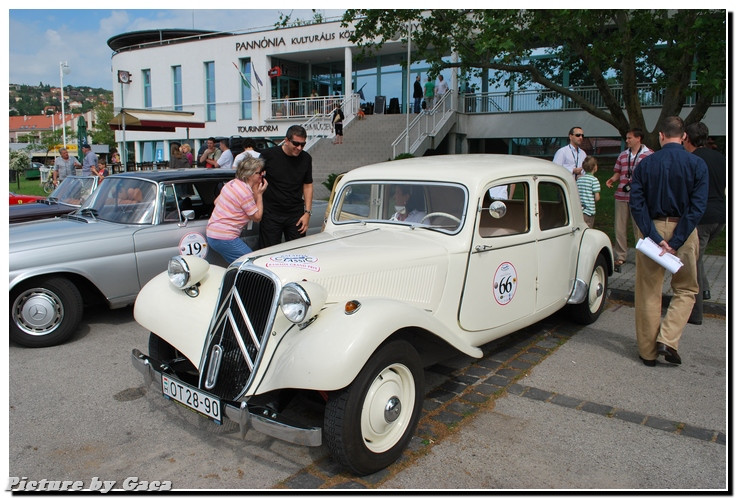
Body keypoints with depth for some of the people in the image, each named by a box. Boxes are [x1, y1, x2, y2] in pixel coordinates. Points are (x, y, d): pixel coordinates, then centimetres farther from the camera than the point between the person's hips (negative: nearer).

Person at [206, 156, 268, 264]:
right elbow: (257, 217, -8)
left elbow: (216, 202, 21)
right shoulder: (245, 192, -18)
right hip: (224, 238, -10)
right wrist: (260, 194, -3)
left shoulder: (232, 183, 9)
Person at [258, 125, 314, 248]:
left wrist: (307, 212, 3)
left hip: (296, 215, 3)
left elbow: (308, 185, 10)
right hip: (271, 214, -3)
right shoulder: (268, 155, -7)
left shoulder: (306, 158, 4)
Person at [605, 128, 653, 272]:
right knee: (619, 227, 5)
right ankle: (620, 257, 13)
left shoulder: (649, 155, 1)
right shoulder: (622, 155, 15)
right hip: (621, 195, 4)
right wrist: (612, 179, -2)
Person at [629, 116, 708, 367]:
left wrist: (655, 238, -12)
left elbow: (636, 203, -10)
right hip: (684, 232, -1)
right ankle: (668, 340, -1)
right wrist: (676, 242, -14)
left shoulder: (645, 164, -2)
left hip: (653, 228, 1)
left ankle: (648, 351, 17)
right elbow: (698, 207, -12)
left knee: (648, 292, 9)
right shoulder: (697, 164, -4)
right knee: (686, 289, 16)